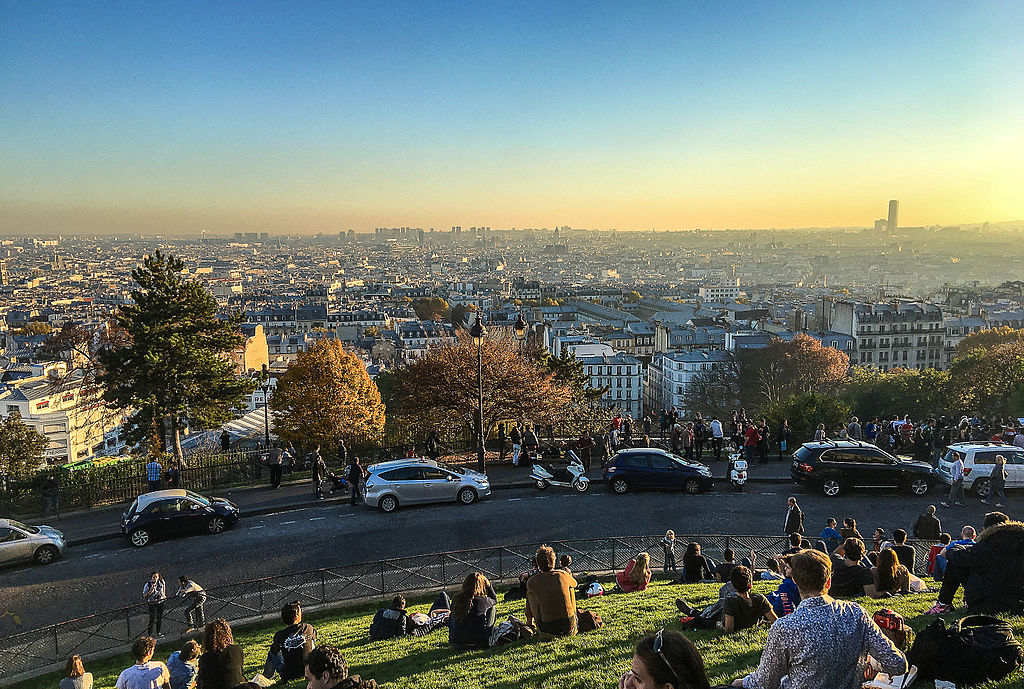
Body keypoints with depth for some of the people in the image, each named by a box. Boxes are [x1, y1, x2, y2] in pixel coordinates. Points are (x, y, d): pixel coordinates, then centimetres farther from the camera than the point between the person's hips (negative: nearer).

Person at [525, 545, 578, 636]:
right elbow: (574, 584, 28)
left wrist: (529, 621, 41)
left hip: (547, 630, -1)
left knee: (531, 594, 15)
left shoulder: (532, 581, 2)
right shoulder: (563, 575, 2)